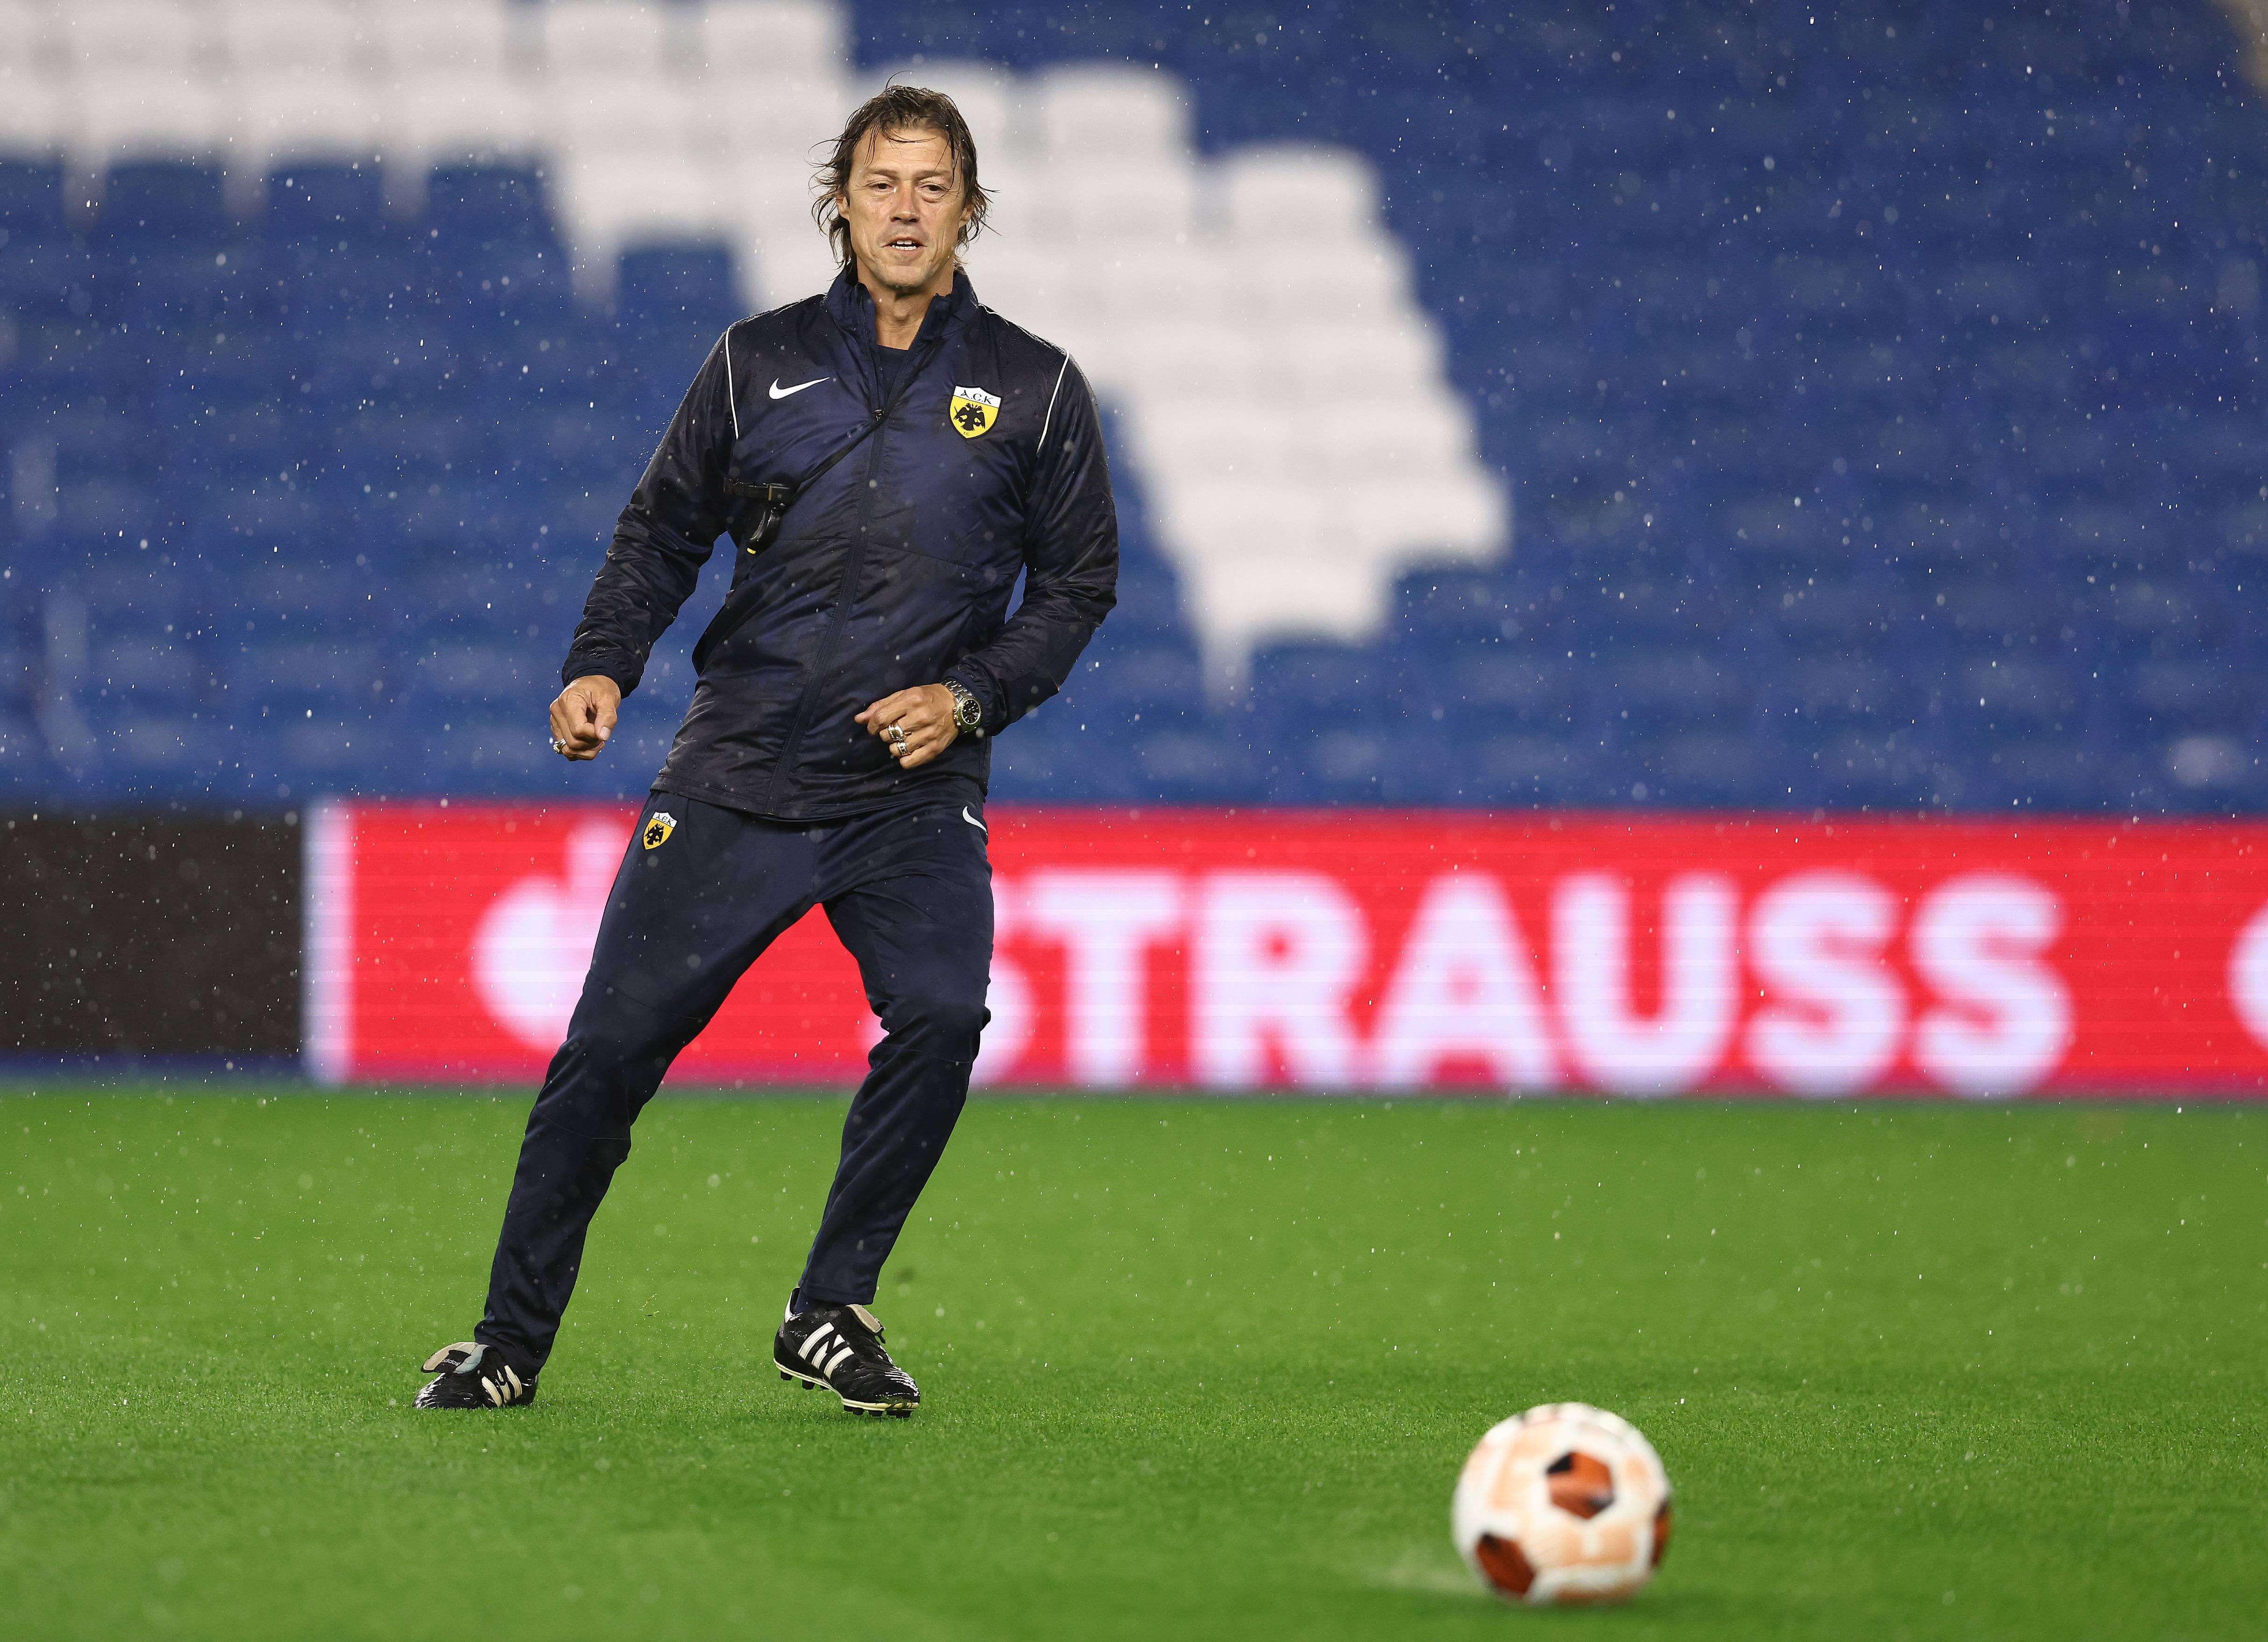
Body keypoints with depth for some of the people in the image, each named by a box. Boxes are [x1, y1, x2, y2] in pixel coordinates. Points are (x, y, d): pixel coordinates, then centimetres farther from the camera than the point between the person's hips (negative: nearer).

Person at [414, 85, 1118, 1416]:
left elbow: (1080, 581, 9)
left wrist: (972, 696, -6)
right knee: (614, 1041, -3)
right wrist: (605, 661, -2)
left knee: (941, 1016, -23)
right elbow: (665, 529, 14)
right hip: (737, 776, 1)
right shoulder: (760, 362, 6)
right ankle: (511, 1343, 11)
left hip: (917, 791, 0)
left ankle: (831, 1316, -5)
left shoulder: (1037, 390, 4)